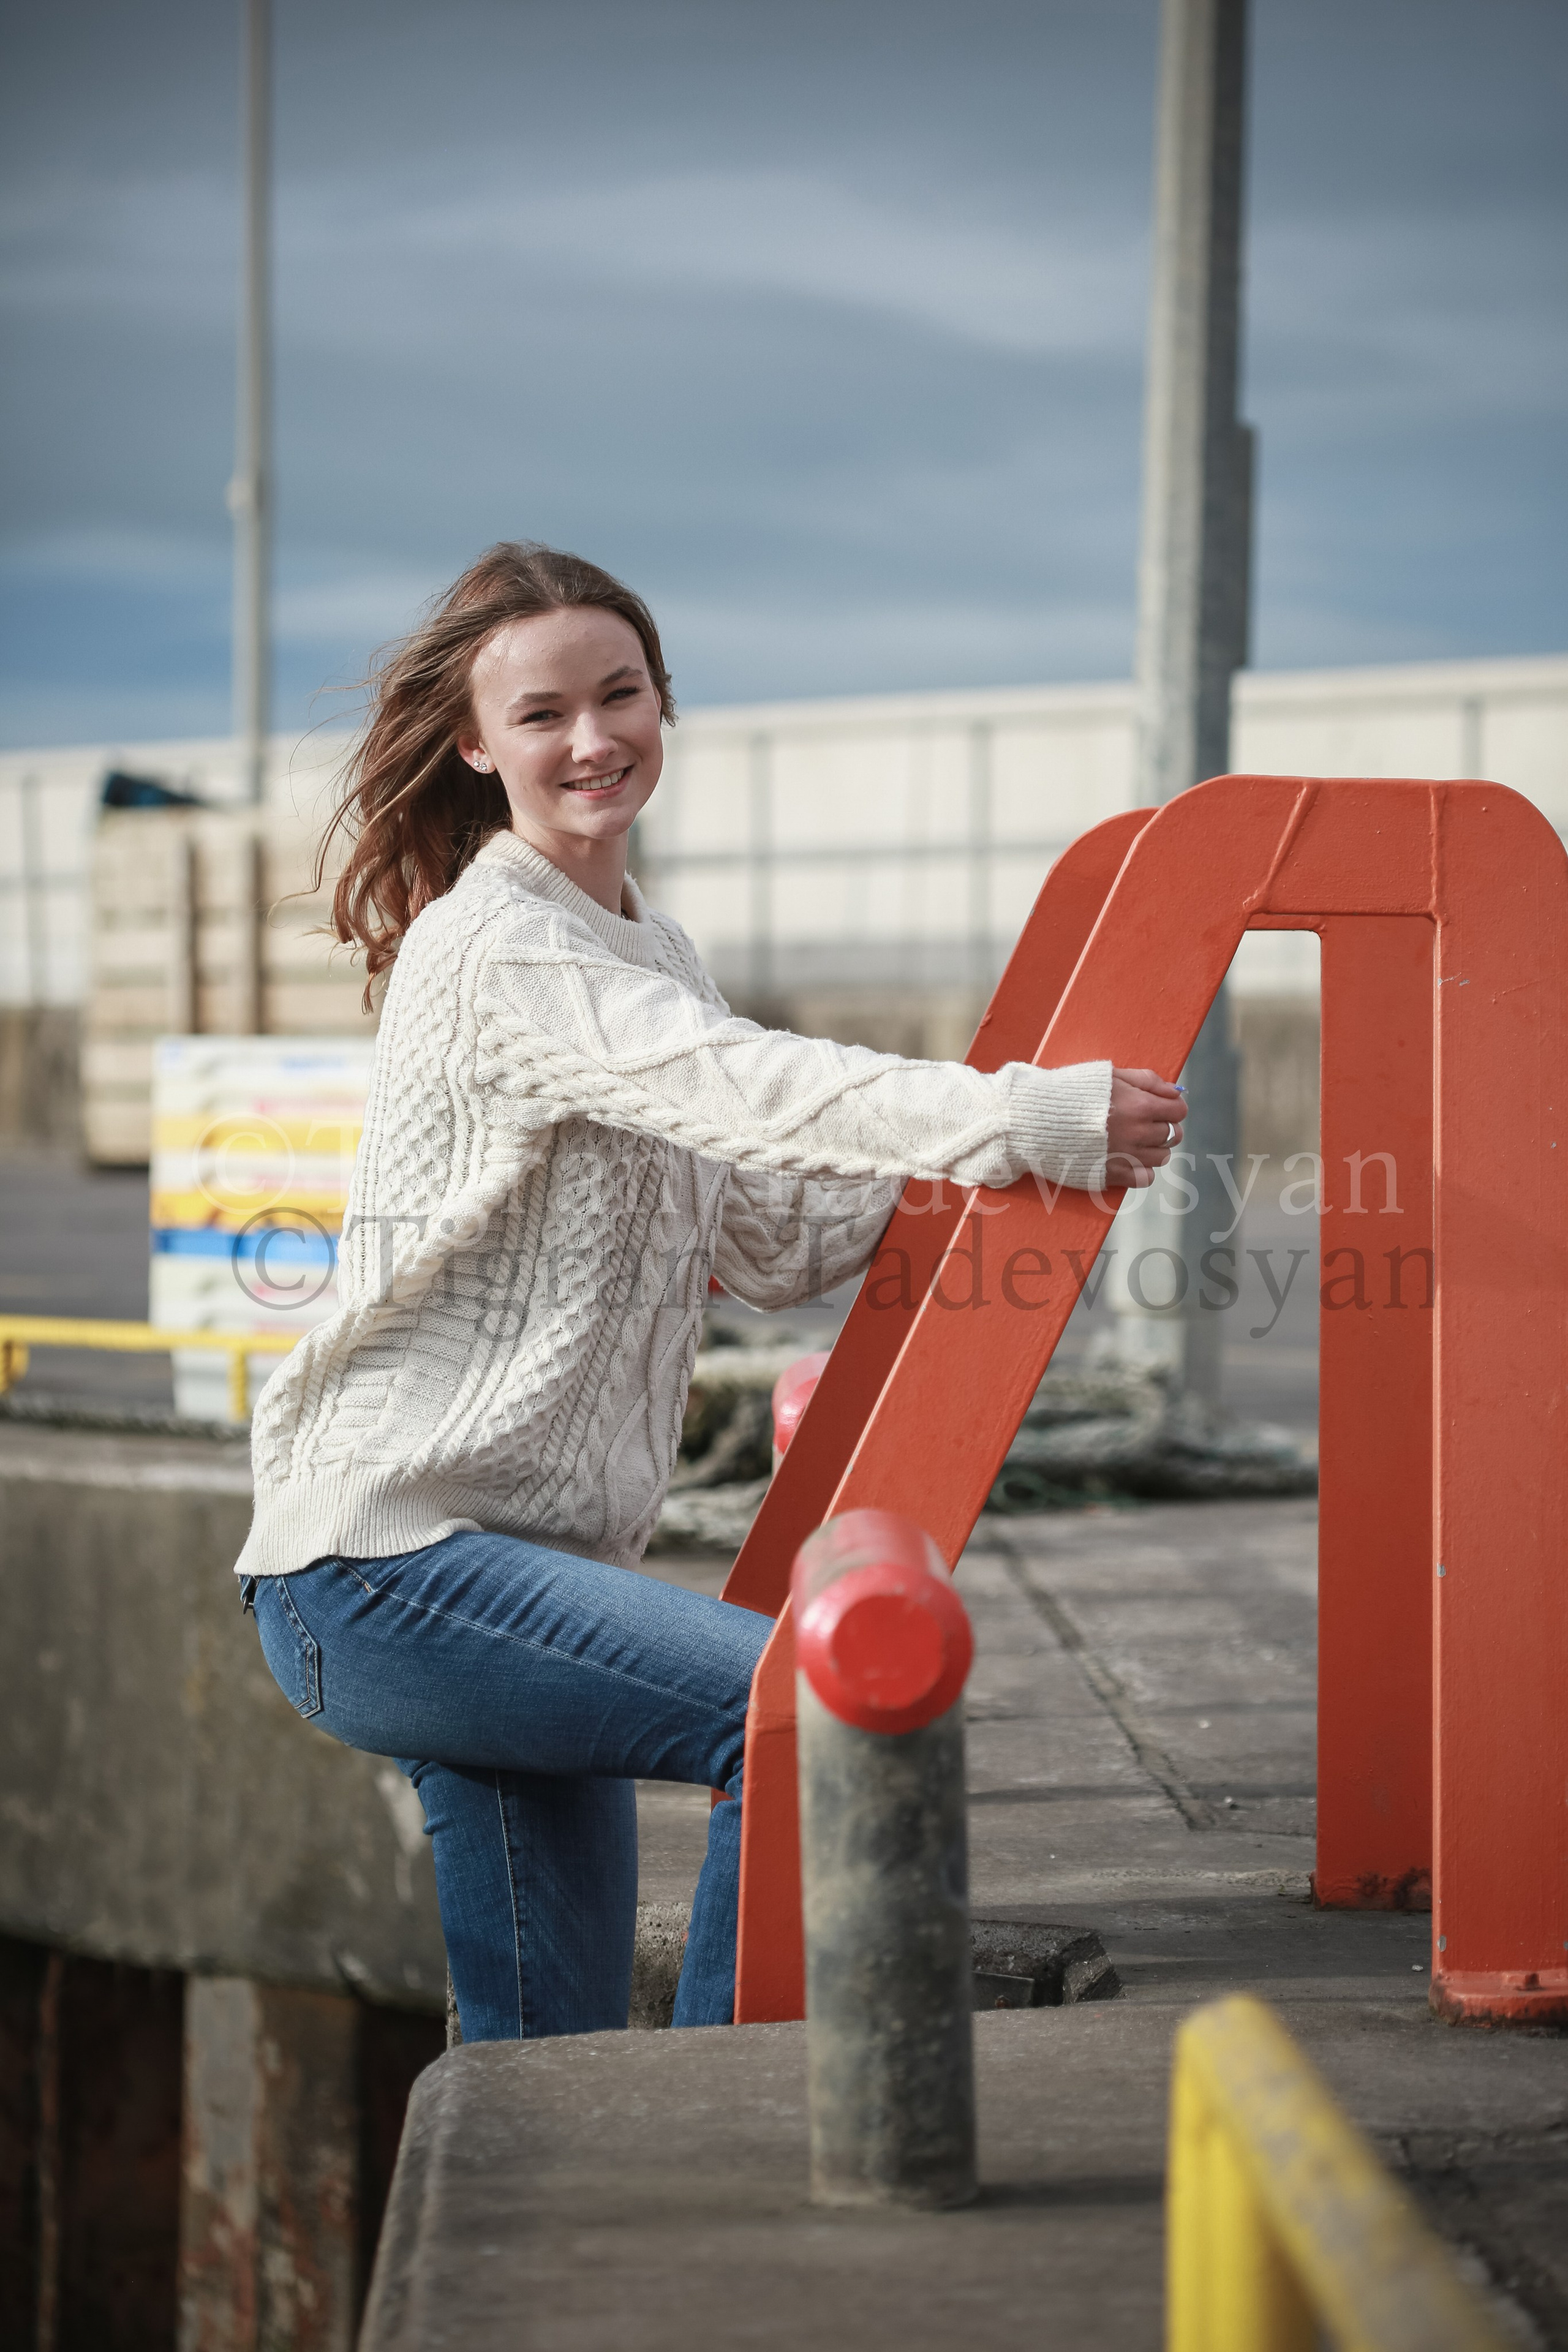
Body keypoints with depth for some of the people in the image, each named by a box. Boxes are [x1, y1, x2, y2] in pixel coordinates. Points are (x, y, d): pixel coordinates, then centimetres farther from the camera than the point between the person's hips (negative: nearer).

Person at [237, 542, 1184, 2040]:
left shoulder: (650, 954, 19)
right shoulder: (497, 949, -10)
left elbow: (774, 1240, 18)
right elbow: (743, 1089, -26)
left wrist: (982, 1157, 7)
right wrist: (1035, 1124, -32)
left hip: (526, 1561, 9)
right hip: (383, 1564, -9)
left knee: (545, 2057, 9)